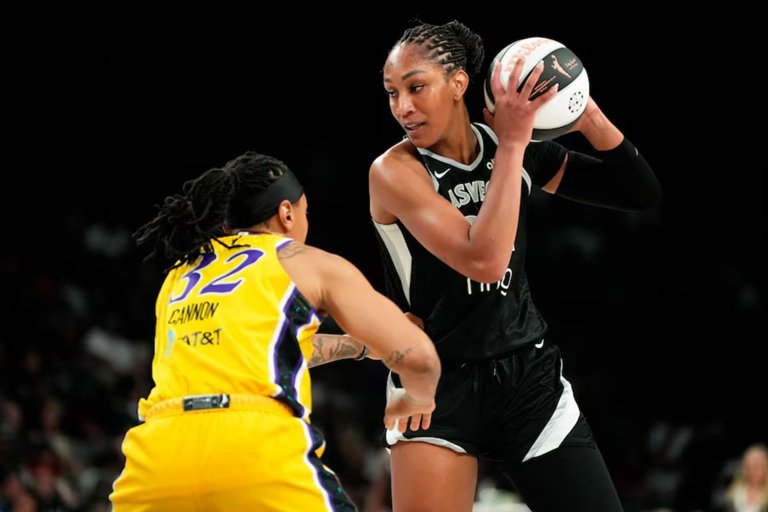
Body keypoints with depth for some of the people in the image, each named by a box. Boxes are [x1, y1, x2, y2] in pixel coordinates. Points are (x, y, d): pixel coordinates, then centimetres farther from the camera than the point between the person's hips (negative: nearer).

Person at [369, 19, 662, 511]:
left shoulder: (512, 145, 1)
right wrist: (512, 145, -23)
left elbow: (642, 193, 4)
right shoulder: (394, 171, -13)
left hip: (530, 377, 4)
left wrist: (590, 120, -12)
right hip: (436, 386, -4)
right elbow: (484, 261, -27)